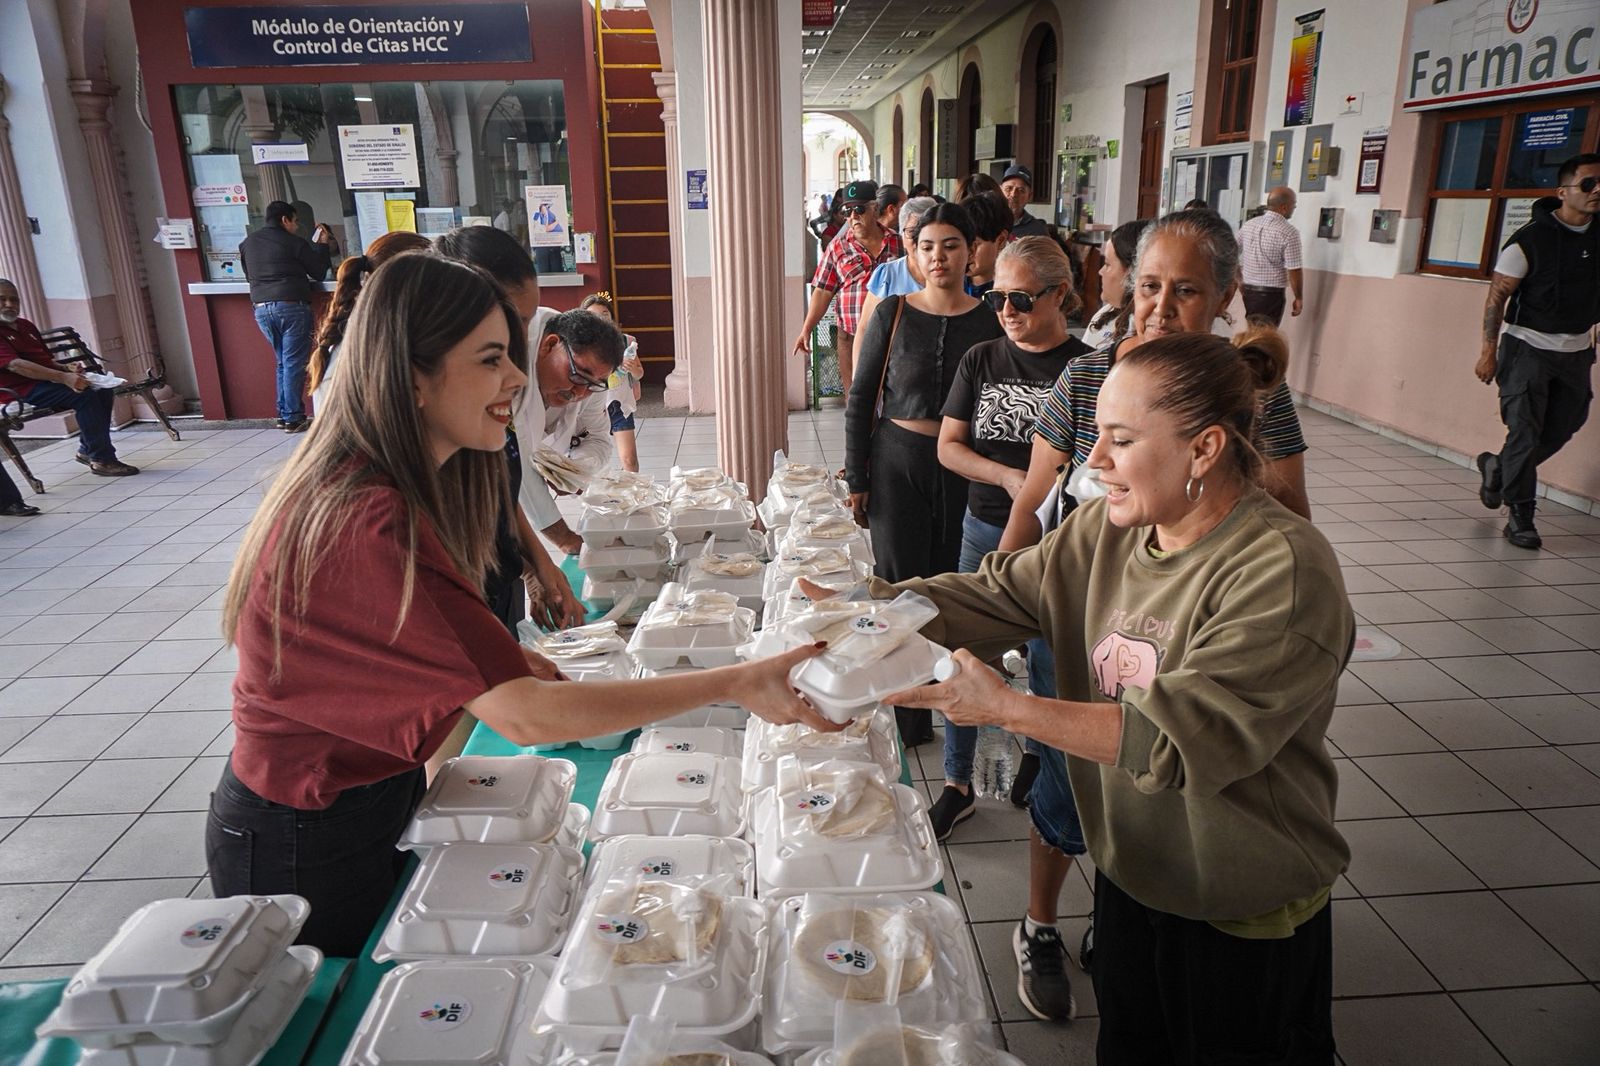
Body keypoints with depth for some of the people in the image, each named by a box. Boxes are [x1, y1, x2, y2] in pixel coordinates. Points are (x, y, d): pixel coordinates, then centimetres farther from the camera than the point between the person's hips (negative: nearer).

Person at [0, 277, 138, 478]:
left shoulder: (25, 325, 20)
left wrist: (68, 373, 1)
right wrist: (63, 377, -32)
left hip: (49, 380, 9)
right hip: (23, 391, -9)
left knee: (103, 390, -6)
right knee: (84, 394, -27)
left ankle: (87, 449, 0)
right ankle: (102, 460, -28)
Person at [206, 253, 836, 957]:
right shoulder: (370, 525, -35)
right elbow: (525, 716, -36)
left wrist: (499, 655, -8)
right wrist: (732, 684, -37)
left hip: (373, 789, 8)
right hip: (307, 844, -8)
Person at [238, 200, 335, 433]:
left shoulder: (247, 243, 13)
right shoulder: (294, 243, -4)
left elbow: (249, 276, 23)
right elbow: (318, 273, 3)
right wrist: (323, 246, 15)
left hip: (261, 309, 6)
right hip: (292, 307, -6)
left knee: (283, 362, 17)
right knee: (294, 364, -2)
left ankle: (283, 414, 16)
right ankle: (293, 418, -2)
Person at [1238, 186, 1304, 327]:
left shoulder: (1248, 225, 3)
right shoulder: (1289, 233, -15)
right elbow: (1294, 270, -15)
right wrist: (1298, 298, -4)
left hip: (1248, 289, 6)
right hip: (1271, 293, -6)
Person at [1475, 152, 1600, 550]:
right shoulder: (1531, 239, -11)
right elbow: (1497, 296, -10)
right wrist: (1489, 351, -13)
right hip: (1529, 347, -6)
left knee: (1561, 429, 12)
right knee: (1525, 432, -6)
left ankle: (1497, 467, 37)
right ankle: (1520, 516, 2)